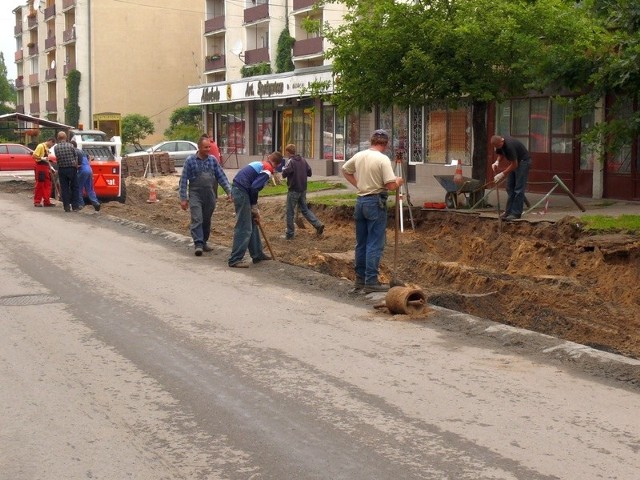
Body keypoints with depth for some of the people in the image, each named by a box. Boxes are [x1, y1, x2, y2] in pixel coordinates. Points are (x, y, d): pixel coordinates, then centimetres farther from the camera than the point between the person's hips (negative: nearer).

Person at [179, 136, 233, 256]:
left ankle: (204, 242, 23)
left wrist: (229, 191, -1)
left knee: (207, 221, 10)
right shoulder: (190, 160, -4)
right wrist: (183, 198, -6)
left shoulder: (213, 160, 6)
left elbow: (221, 177, 9)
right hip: (195, 195, -4)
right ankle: (198, 244, -17)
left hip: (210, 196, 4)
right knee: (197, 219, -13)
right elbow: (184, 180, -2)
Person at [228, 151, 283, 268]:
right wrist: (255, 208, -2)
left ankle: (257, 254, 27)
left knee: (253, 224, 19)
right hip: (242, 191, -10)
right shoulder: (268, 170, -7)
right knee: (244, 228, -5)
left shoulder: (259, 164, 21)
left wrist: (255, 209, 19)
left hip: (237, 189, 10)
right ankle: (235, 259, -4)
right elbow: (254, 188, -17)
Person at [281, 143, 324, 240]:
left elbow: (284, 174, -20)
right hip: (303, 189, 7)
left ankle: (290, 233, 7)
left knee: (290, 212, 3)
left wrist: (283, 169, 0)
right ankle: (318, 225, 3)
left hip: (293, 190, -7)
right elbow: (309, 172, 10)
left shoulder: (291, 161, -14)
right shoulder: (303, 160, 7)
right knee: (305, 209, 17)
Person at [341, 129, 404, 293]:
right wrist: (399, 182, 2)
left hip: (360, 200, 7)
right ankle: (371, 281, -3)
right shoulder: (383, 159, -14)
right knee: (375, 244, -3)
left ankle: (360, 279, 20)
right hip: (376, 202, -7)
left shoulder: (359, 156, 6)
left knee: (361, 243, 14)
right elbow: (391, 185, -19)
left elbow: (345, 170, 22)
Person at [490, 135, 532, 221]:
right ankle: (509, 211, 10)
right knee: (510, 188, 7)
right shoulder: (499, 144, -8)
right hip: (514, 162, 9)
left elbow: (514, 165, -28)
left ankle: (516, 213, -9)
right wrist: (497, 162, -12)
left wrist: (502, 174, -26)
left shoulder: (509, 145, -33)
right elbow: (500, 155, 10)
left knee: (519, 189, -11)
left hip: (523, 161, -9)